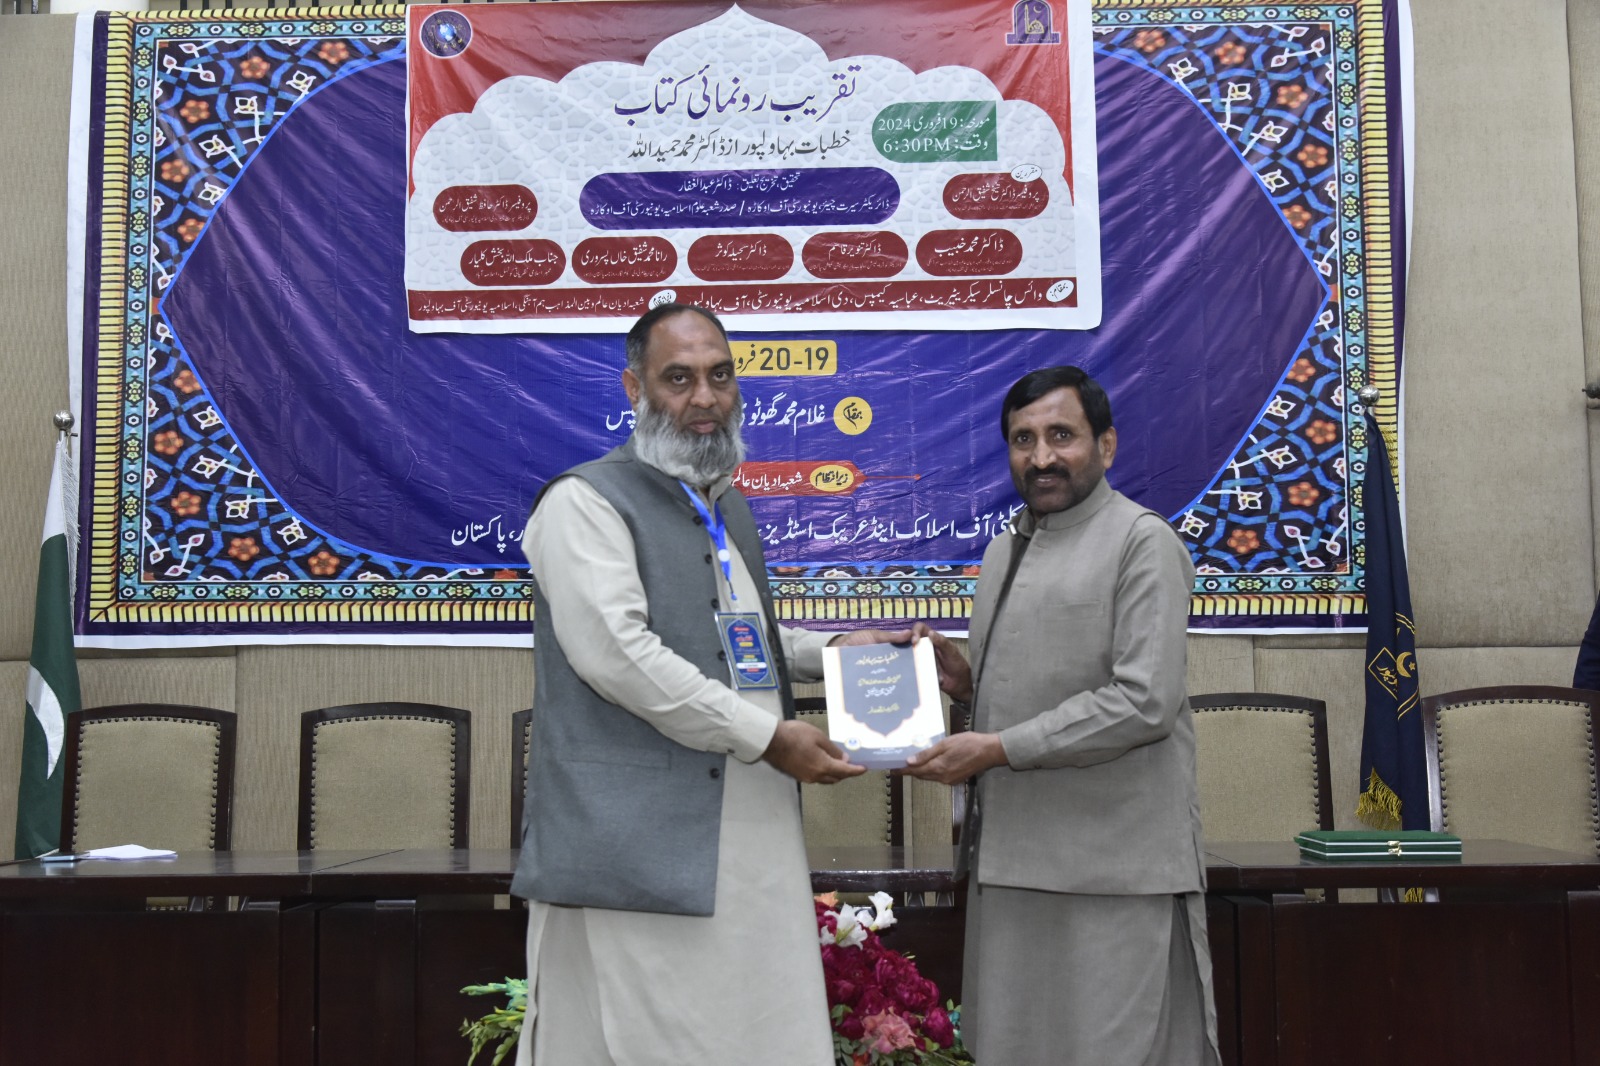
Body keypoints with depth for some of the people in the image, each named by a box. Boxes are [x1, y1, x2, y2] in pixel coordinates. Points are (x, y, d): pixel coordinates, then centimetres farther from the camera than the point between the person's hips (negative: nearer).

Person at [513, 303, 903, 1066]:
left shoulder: (729, 507, 21)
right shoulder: (585, 502, -6)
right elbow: (615, 651, -18)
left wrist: (829, 651, 17)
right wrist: (767, 737, -16)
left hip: (754, 845, 8)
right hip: (636, 851, -8)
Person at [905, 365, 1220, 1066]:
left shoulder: (1142, 542, -8)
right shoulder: (1004, 549, 17)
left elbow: (1144, 702, -17)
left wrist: (996, 748, -17)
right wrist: (963, 680, 4)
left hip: (1114, 871, -7)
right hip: (1014, 857, 7)